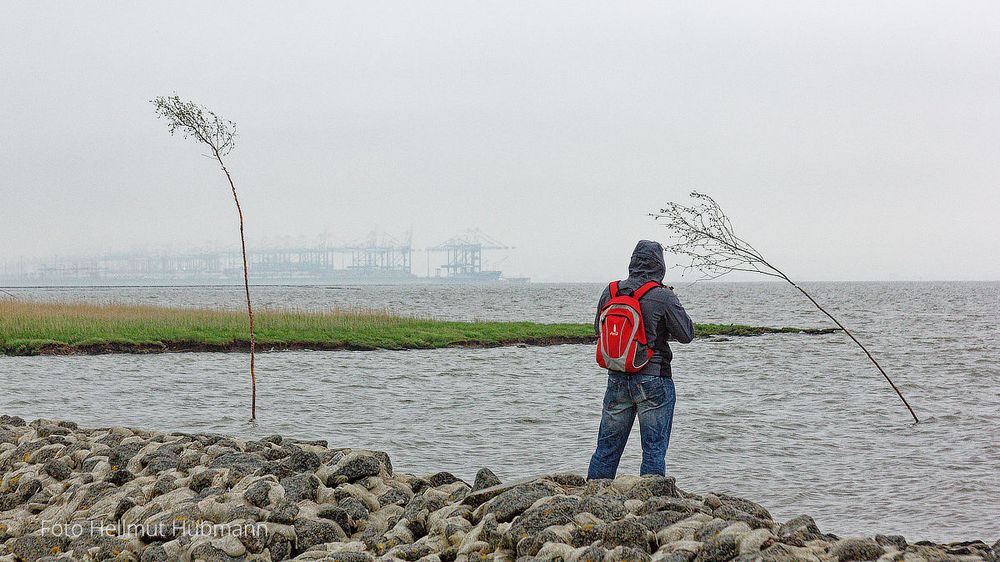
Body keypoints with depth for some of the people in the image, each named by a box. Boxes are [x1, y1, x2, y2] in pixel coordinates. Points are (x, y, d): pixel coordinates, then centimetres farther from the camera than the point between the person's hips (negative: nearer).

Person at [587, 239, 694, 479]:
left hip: (616, 379, 5)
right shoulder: (663, 297, -13)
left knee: (607, 447, 13)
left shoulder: (610, 292, 1)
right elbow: (686, 334, -5)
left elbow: (599, 328, 14)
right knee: (654, 449, 3)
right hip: (653, 381, -4)